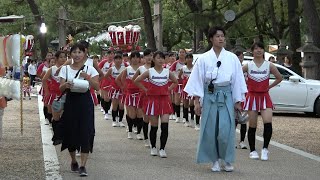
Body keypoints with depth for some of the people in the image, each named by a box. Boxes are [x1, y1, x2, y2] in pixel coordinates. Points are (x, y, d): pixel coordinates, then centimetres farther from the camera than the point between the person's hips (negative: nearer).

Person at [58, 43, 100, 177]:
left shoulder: (90, 69, 2)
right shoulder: (65, 69, 5)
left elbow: (97, 87, -5)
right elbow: (60, 88, 1)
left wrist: (88, 77, -20)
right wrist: (66, 85, -22)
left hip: (85, 102, -1)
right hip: (70, 102, 2)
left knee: (85, 133, -8)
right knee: (70, 132, 6)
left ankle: (83, 166, -8)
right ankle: (73, 161, 27)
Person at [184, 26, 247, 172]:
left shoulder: (232, 58, 5)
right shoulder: (204, 58, 3)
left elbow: (238, 80, 8)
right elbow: (197, 80, 4)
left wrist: (238, 102, 7)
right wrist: (197, 102, -1)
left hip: (226, 95, 0)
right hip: (209, 95, 0)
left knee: (226, 130, -8)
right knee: (210, 130, 0)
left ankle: (226, 160, 9)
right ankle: (215, 161, 14)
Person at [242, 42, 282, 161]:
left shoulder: (269, 66, 1)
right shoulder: (248, 66, -2)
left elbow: (279, 78, 12)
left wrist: (269, 87, 6)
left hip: (264, 96, 1)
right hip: (252, 97, 0)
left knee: (268, 123, -16)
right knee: (252, 125, 2)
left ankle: (265, 149, -3)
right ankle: (252, 150, 14)